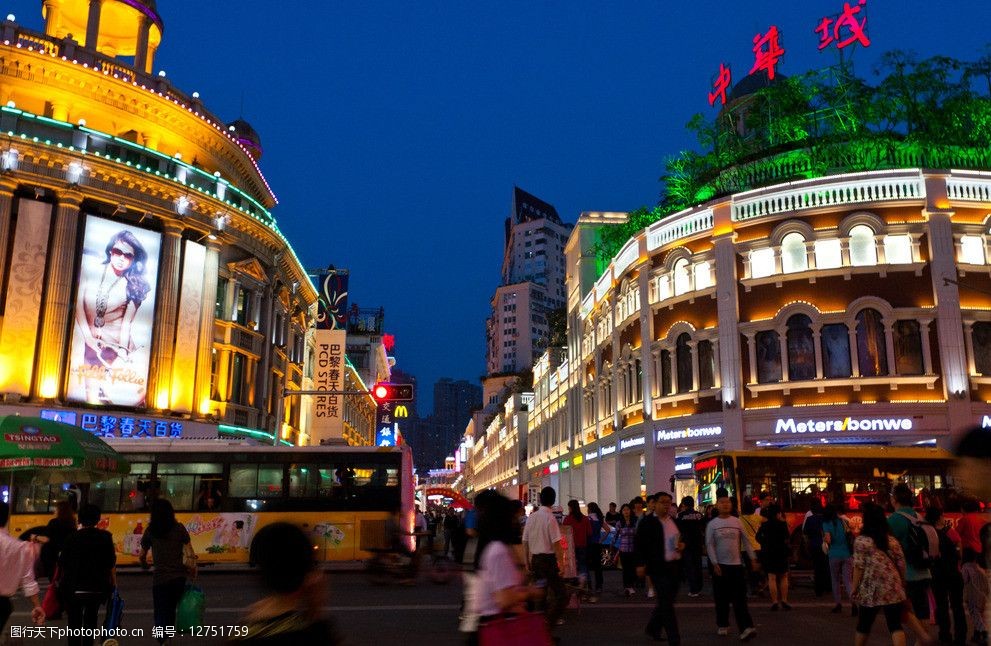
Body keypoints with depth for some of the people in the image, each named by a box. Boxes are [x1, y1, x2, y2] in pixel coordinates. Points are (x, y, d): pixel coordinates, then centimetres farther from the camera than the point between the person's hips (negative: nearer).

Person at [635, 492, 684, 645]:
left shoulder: (674, 521, 12)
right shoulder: (647, 522, -7)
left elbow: (681, 538, 24)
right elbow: (640, 544, -8)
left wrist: (682, 545, 3)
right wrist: (640, 564, -12)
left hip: (675, 566, 7)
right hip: (658, 567, -7)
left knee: (666, 602, 15)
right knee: (666, 604, -5)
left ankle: (652, 629, 34)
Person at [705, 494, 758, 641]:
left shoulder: (737, 522, 3)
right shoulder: (712, 524, -2)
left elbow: (746, 541, 7)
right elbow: (709, 545, -5)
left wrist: (753, 558, 1)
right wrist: (715, 564, -13)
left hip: (736, 564, 1)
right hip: (720, 565, -1)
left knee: (740, 598, -4)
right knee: (722, 598, 8)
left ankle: (746, 628, -10)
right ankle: (722, 625, 22)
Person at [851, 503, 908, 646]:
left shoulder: (861, 541, -6)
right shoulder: (893, 540, 8)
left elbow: (859, 567, -9)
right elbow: (902, 565, 7)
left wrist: (854, 589, -3)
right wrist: (901, 584, 18)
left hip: (870, 592, -3)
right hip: (893, 590, 3)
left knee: (863, 626, 12)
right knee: (895, 626, 2)